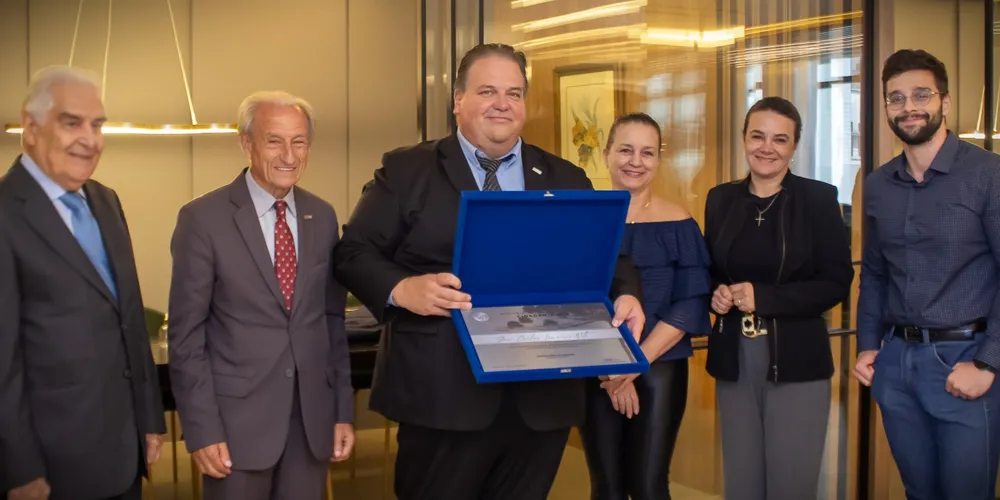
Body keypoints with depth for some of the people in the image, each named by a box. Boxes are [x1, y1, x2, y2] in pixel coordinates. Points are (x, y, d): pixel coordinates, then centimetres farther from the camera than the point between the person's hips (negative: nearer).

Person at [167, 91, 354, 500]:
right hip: (237, 418, -4)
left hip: (312, 417, 4)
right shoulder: (203, 219, -7)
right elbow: (186, 334, -8)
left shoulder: (323, 217, 6)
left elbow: (332, 319, 11)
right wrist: (202, 430, -12)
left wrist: (343, 410, 8)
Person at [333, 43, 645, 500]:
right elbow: (354, 252, 0)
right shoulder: (407, 170, 4)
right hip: (442, 396, -3)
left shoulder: (566, 180, 14)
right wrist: (402, 288, -19)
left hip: (542, 398, 3)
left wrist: (626, 294, -8)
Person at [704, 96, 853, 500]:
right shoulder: (721, 199, 7)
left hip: (796, 359, -3)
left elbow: (837, 282, -8)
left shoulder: (818, 198, -4)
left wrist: (762, 297, -16)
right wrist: (716, 294, -7)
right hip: (733, 359, 4)